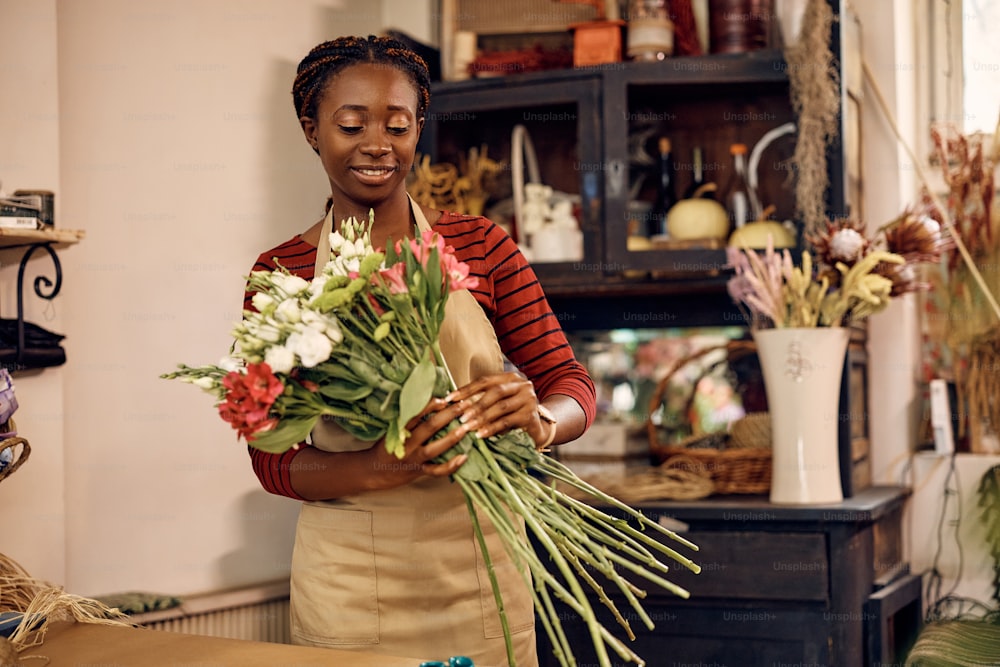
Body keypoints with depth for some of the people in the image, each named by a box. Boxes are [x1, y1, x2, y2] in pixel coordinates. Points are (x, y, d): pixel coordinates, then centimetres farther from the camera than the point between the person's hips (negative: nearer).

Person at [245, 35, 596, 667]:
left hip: (478, 566, 1)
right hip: (347, 584, -1)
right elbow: (272, 458, -4)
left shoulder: (481, 246, 1)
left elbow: (571, 382, 0)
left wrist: (540, 420, -24)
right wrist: (378, 469, -23)